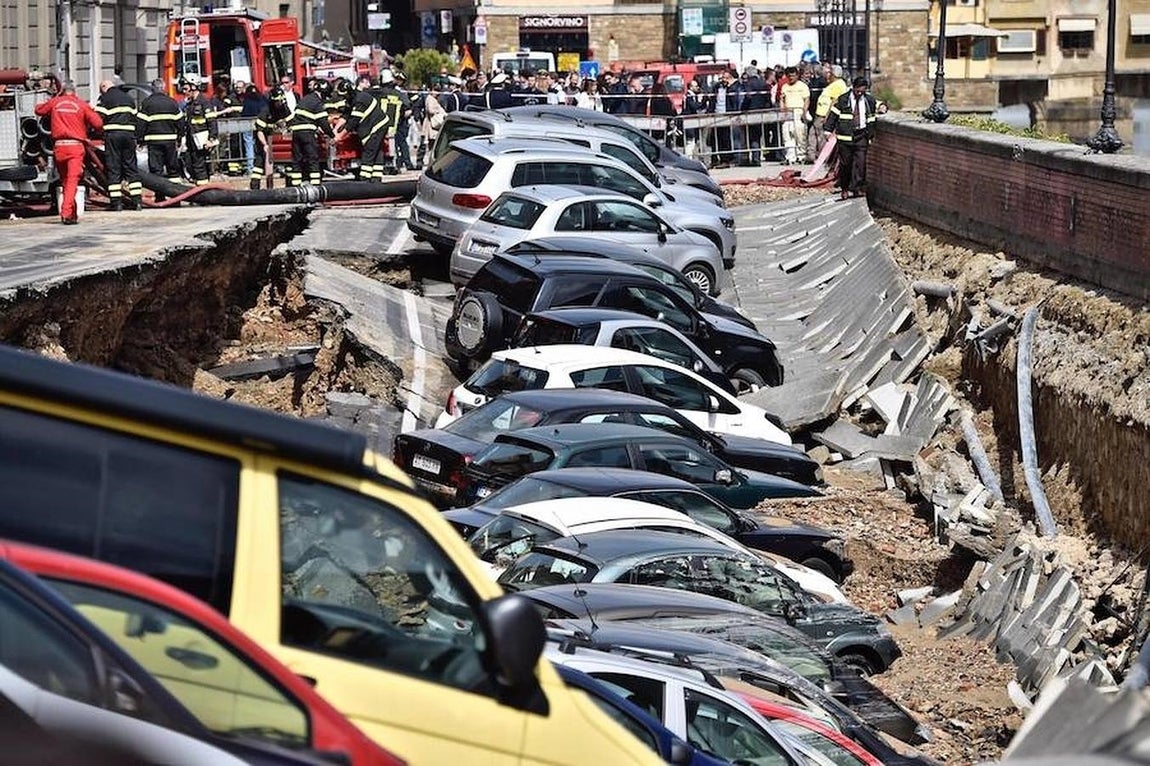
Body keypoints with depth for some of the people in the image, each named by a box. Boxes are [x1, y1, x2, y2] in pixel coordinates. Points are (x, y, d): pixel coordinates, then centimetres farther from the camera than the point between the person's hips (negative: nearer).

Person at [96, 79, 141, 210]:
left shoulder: (104, 98, 0)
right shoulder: (129, 98, 19)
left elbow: (98, 118, -8)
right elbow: (134, 118, 19)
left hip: (112, 134, -5)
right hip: (129, 133, 5)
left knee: (113, 168, -3)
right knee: (131, 167, 9)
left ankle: (116, 202, -7)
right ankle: (136, 200, 6)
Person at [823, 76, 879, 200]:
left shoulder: (869, 101, 7)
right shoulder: (843, 100, -2)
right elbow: (833, 114, 3)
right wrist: (828, 130, -1)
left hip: (861, 137, 2)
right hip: (845, 136, -2)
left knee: (860, 162, -8)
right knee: (845, 163, 4)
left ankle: (857, 188, -7)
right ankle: (844, 188, 16)